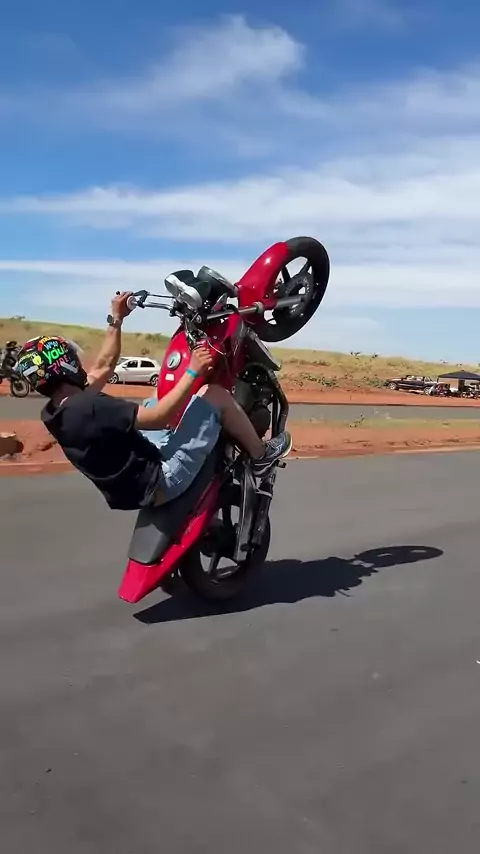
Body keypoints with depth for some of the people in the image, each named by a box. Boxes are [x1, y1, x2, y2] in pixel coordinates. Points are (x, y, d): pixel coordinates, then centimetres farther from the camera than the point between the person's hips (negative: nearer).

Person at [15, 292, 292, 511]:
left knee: (153, 402, 28)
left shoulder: (57, 414, 4)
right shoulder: (88, 407, -27)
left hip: (139, 485, 10)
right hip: (160, 480, -10)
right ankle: (261, 455, 13)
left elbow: (103, 368, 17)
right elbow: (160, 418, -26)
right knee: (215, 393, -9)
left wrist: (116, 319, 21)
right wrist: (193, 372, -19)